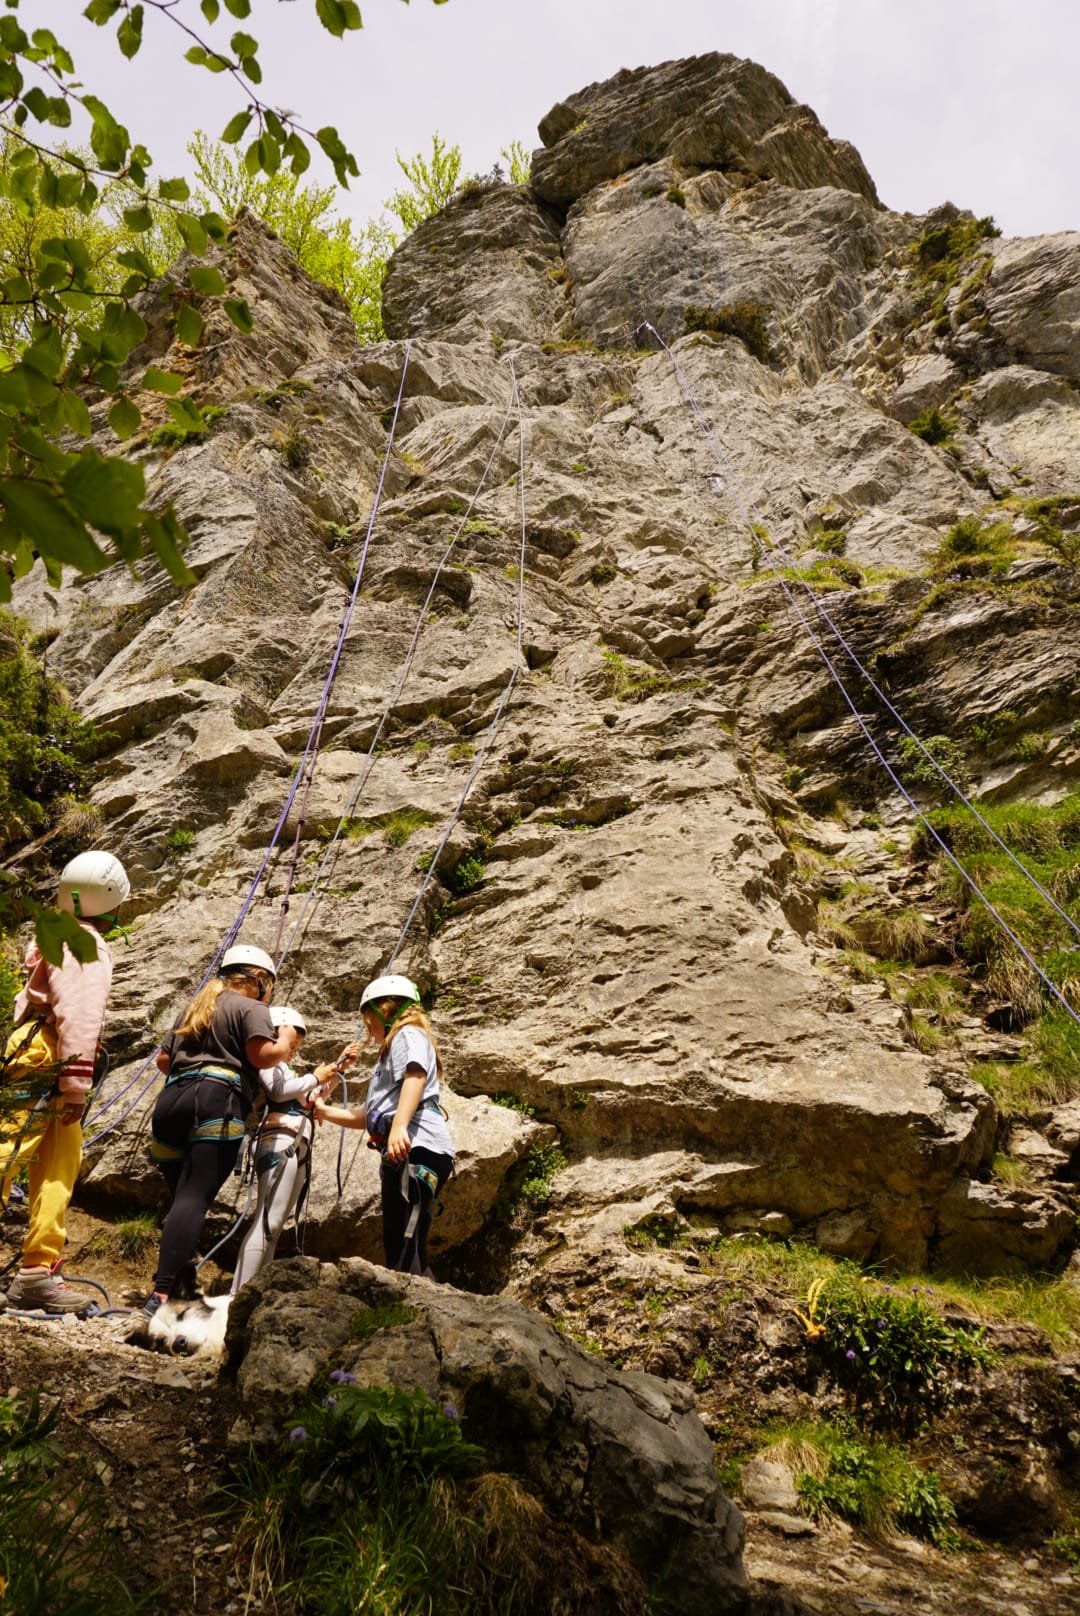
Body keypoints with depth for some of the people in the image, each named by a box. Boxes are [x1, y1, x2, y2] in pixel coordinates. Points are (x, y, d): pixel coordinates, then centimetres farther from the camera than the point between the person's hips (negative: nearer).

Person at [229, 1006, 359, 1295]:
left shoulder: (284, 1069, 28)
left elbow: (312, 1099, 31)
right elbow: (276, 1091, -15)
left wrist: (339, 1067, 26)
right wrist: (315, 1078, -3)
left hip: (297, 1150, 10)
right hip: (279, 1145, -10)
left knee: (275, 1226, 4)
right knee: (267, 1222, -19)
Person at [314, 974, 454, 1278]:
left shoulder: (409, 1034, 6)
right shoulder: (392, 1053, 35)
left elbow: (416, 1076, -16)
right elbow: (368, 1116, 39)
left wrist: (399, 1126, -29)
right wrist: (325, 1111, 42)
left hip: (416, 1149, -9)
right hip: (403, 1153, 9)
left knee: (402, 1252, -18)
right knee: (407, 1252, 3)